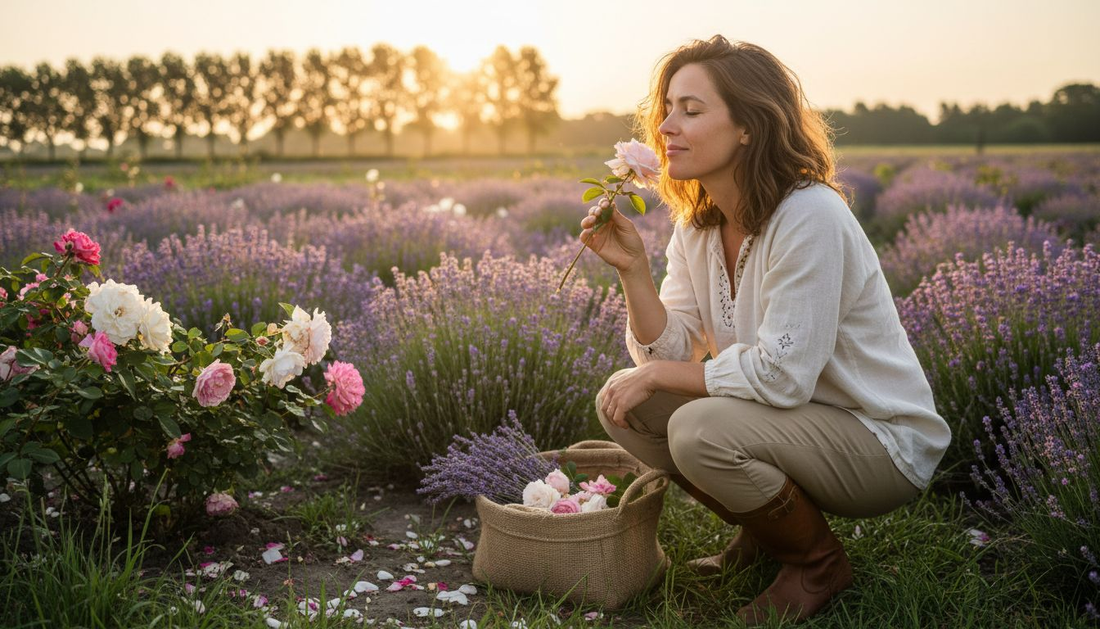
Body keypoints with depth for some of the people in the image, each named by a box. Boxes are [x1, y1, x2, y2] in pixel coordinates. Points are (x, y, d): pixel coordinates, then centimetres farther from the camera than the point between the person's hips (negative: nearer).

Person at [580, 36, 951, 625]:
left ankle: (819, 560, 0)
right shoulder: (697, 222, 0)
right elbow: (669, 352, -4)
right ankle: (762, 530, 13)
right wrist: (632, 267, -18)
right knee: (622, 403, -5)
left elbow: (781, 376, -27)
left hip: (881, 441, -7)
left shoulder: (809, 217, -25)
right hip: (792, 418, 8)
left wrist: (658, 374, -18)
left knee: (701, 430, -30)